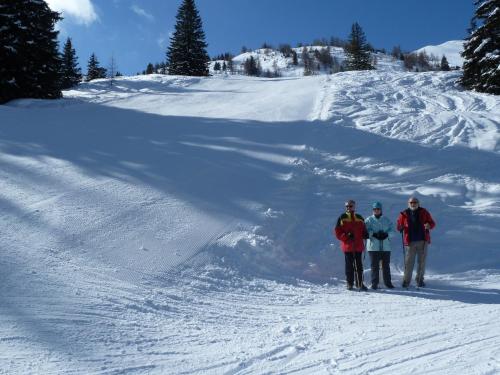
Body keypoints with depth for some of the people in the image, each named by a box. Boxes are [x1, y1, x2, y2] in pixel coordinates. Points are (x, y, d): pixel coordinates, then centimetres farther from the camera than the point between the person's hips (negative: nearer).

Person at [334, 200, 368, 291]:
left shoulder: (360, 218, 13)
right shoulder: (342, 218, 2)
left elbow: (363, 230, 20)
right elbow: (337, 231, -2)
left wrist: (365, 235, -3)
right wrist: (346, 236, -15)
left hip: (358, 246, 3)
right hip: (347, 245, -2)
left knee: (359, 265, 5)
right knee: (349, 265, 3)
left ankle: (360, 283, 13)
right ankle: (349, 283, 13)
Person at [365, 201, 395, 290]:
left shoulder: (387, 220, 11)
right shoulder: (369, 220, 5)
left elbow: (392, 231, 6)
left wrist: (386, 234, -13)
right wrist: (374, 234, -20)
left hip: (386, 247, 2)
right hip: (373, 247, -2)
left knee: (386, 266, 8)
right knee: (375, 266, 0)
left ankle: (388, 282, 18)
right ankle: (374, 283, 8)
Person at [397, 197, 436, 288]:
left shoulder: (423, 212, 5)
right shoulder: (404, 214, 4)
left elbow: (432, 223, 7)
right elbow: (399, 225, 8)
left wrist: (429, 225, -16)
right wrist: (400, 228, -15)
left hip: (422, 241, 1)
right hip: (410, 242, -1)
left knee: (421, 261, 7)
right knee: (409, 262, -1)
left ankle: (420, 279, 20)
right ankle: (406, 280, 7)